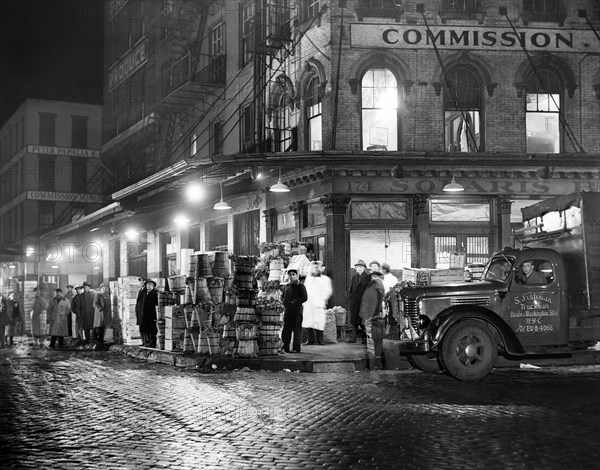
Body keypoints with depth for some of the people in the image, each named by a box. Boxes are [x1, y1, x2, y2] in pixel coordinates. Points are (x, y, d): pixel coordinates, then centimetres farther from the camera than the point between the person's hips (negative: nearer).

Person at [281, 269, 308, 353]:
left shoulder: (300, 286, 0)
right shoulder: (287, 286, 16)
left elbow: (305, 298, -7)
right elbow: (284, 296, 26)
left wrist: (294, 303, -14)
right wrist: (284, 304, 6)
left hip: (297, 310, -5)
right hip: (288, 311, 5)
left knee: (296, 329, -3)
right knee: (286, 329, 3)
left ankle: (296, 348, 2)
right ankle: (285, 348, 7)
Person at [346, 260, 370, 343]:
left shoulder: (368, 277, -3)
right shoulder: (354, 277, 16)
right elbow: (350, 290, 17)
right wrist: (350, 299, 7)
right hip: (354, 303, 5)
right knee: (354, 321, 6)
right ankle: (353, 337, 11)